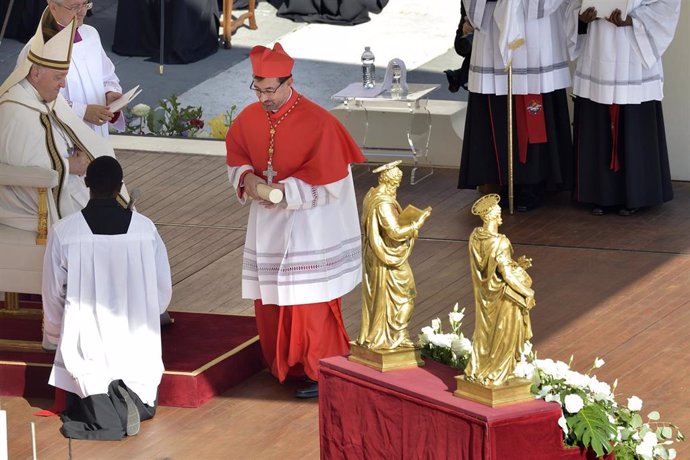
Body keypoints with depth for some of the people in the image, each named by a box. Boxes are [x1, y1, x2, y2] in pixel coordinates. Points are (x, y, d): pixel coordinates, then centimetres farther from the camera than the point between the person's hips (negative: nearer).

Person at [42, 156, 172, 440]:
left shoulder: (63, 232, -10)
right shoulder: (145, 228, -7)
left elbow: (53, 296, 1)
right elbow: (163, 292, 2)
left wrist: (53, 338, 20)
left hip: (86, 349, -1)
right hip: (137, 347, 1)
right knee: (144, 406, 22)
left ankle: (97, 404, -16)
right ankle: (132, 398, -13)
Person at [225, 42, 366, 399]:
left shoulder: (317, 123, -19)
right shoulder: (249, 118, -2)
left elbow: (328, 184, -19)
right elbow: (236, 159, 10)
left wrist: (282, 190, -23)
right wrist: (247, 178, -12)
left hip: (307, 229, -6)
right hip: (267, 227, 6)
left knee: (308, 303, -1)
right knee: (270, 301, 13)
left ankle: (321, 373, 11)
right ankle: (283, 366, 30)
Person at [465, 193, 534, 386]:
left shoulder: (475, 237, -6)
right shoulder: (500, 242, -28)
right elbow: (507, 273, -22)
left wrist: (517, 263, 5)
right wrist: (527, 292, -9)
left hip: (484, 294, 7)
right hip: (502, 298, -7)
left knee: (484, 331, 22)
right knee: (503, 336, 10)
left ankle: (476, 371, 31)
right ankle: (495, 375, 19)